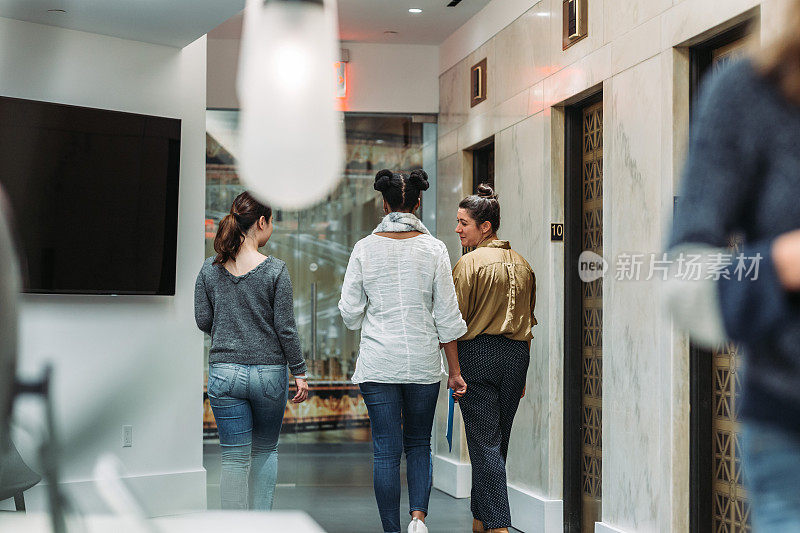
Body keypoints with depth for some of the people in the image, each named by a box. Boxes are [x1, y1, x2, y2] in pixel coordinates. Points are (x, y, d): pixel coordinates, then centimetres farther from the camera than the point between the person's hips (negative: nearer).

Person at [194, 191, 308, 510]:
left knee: (235, 458, 5)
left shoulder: (210, 269, 0)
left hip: (224, 373, 2)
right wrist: (300, 372, 0)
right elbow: (285, 328, -8)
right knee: (266, 450, 18)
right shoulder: (275, 270, -9)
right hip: (268, 372, -2)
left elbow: (203, 321, 5)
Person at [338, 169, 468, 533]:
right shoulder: (433, 249, -4)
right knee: (419, 444, 16)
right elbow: (447, 316, -3)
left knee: (386, 450, 5)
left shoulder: (365, 248, -4)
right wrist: (455, 371, 3)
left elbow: (350, 313, -1)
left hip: (378, 362, -1)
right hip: (423, 362, 1)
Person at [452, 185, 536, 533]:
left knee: (484, 443, -3)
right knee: (498, 442, 13)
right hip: (516, 356, 6)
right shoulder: (522, 265, 11)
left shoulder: (469, 263, -9)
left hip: (478, 353, -6)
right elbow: (528, 320, 14)